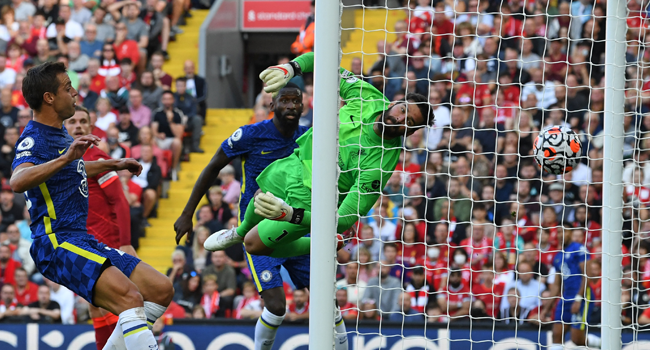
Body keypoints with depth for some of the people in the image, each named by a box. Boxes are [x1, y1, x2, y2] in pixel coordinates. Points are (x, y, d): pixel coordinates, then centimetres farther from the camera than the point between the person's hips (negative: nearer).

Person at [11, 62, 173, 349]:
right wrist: (65, 157, -43)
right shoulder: (34, 140, -12)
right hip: (56, 243, -10)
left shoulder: (60, 136, 19)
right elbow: (17, 181, -34)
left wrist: (113, 164, 44)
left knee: (161, 290, 5)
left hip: (82, 240, 10)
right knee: (129, 296, -28)